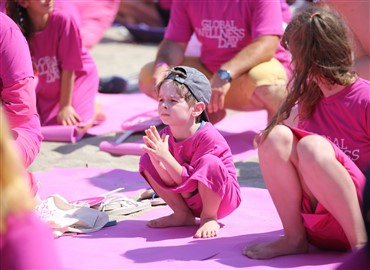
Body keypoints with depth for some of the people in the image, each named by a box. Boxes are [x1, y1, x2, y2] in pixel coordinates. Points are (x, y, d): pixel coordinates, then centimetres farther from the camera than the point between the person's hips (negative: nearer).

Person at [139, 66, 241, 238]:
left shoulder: (208, 137, -27)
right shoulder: (164, 136, -9)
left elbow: (189, 182, -28)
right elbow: (172, 182, -11)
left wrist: (165, 156, -36)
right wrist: (157, 160, -29)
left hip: (221, 196, -6)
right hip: (190, 200, 6)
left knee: (210, 163, -38)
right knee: (147, 161, -8)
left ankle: (209, 217, -11)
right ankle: (183, 215, 3)